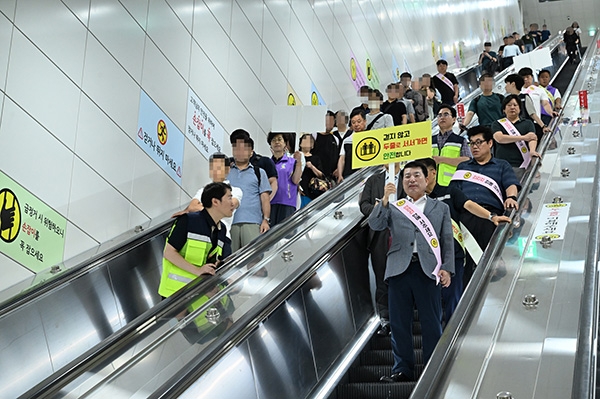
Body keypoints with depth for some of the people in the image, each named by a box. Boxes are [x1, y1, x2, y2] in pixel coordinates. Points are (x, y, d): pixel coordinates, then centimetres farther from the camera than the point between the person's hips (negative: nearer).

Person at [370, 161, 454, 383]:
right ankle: (402, 369, 11)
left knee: (431, 323, 0)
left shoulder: (440, 208, 17)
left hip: (428, 270, -1)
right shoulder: (393, 208, 17)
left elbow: (447, 241, 11)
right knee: (399, 323, 3)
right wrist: (384, 200, -12)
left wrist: (447, 268, -1)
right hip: (399, 270, 1)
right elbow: (375, 225, 0)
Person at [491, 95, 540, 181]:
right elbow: (499, 138, -4)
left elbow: (532, 138, 2)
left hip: (521, 166, 0)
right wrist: (523, 137, -6)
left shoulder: (527, 123, 19)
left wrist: (532, 151, -22)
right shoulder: (497, 124, 16)